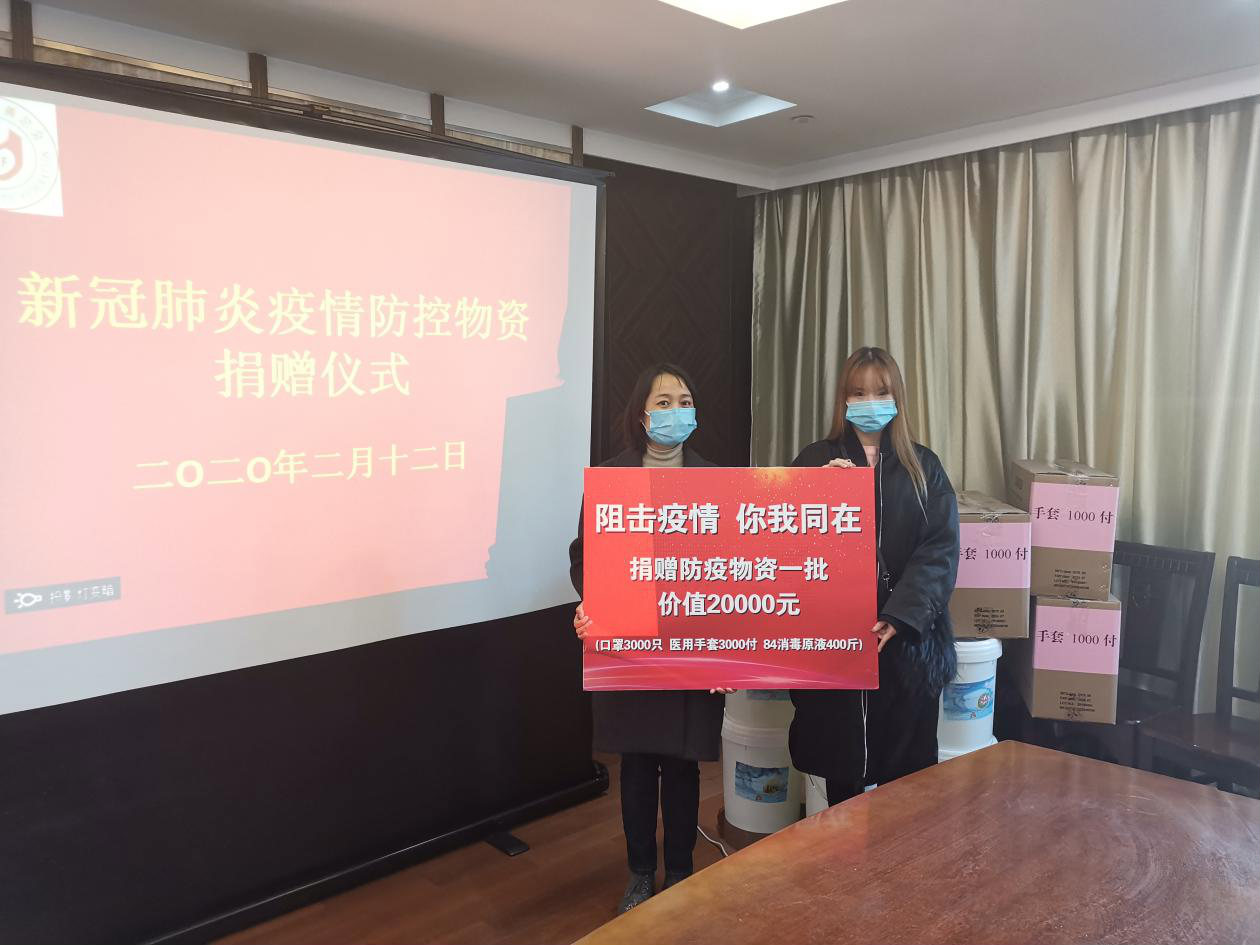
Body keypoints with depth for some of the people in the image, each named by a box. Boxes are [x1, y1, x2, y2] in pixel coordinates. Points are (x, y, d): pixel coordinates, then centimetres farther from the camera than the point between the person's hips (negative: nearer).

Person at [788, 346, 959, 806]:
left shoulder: (923, 467, 7)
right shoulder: (815, 461, 6)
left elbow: (941, 549, -2)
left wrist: (900, 617, -14)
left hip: (906, 640, 1)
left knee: (904, 772, 4)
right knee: (840, 767, 4)